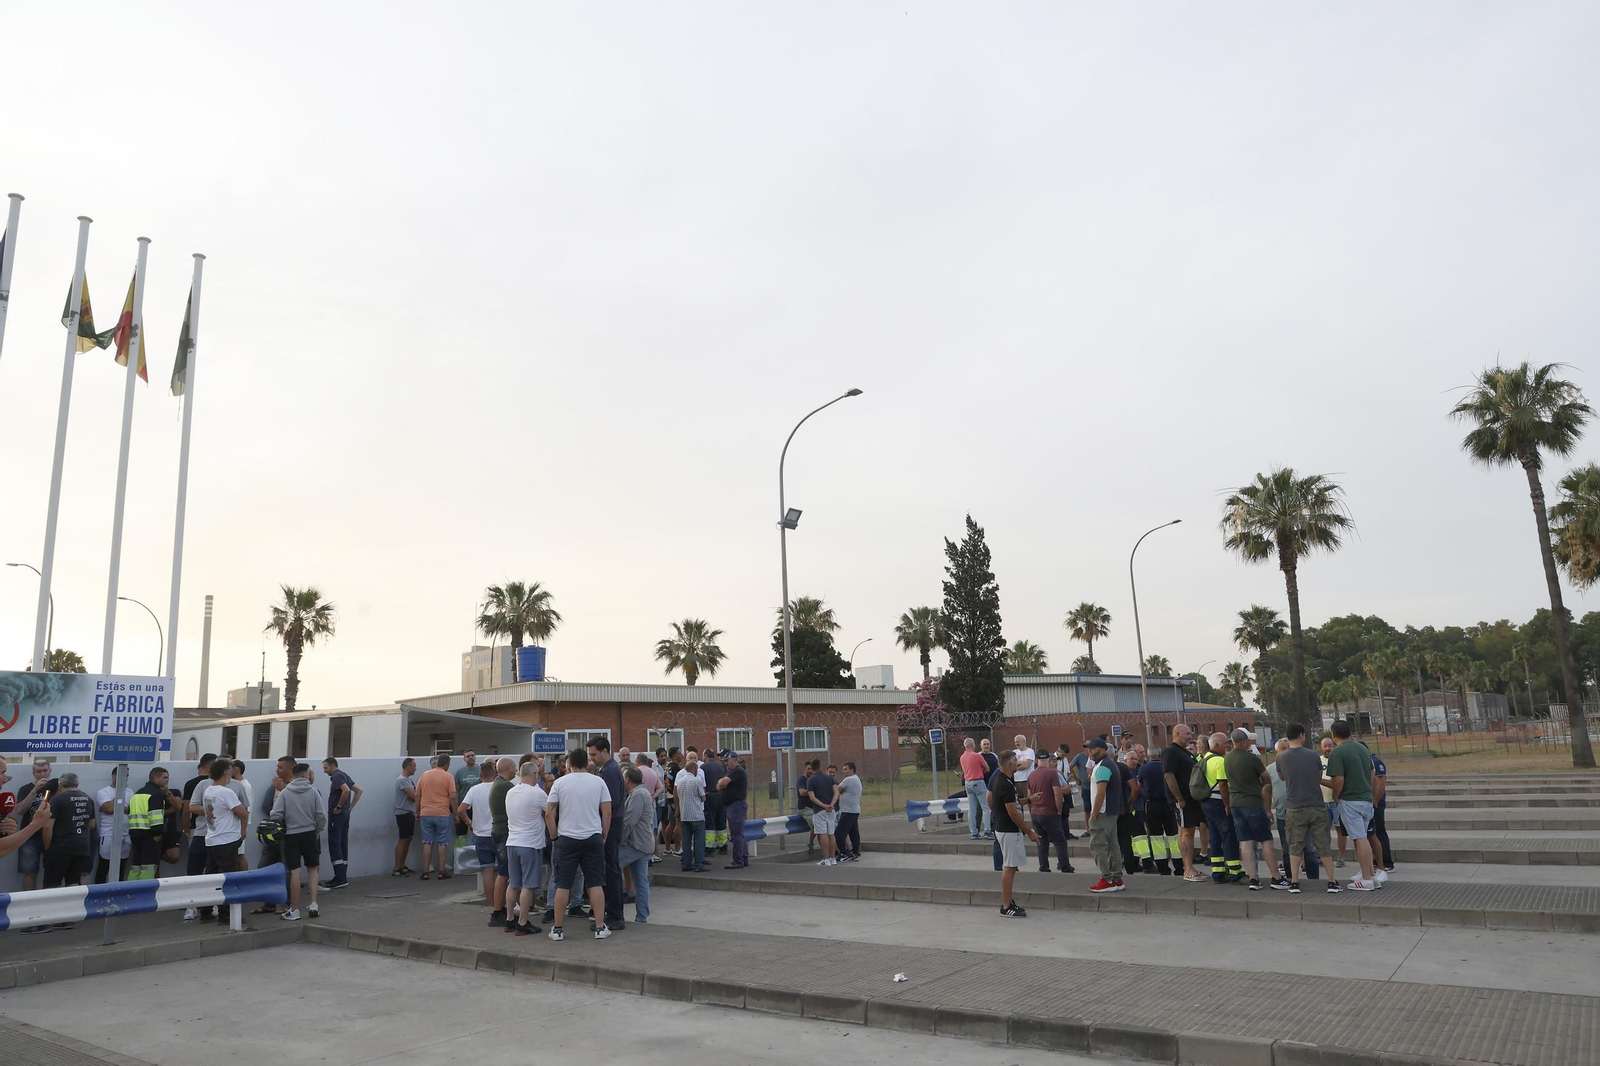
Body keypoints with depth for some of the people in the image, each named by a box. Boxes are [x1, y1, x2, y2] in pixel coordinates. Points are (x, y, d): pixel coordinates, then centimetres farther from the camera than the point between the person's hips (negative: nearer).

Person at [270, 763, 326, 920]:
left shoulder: (285, 793, -4)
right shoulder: (313, 792, -3)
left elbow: (275, 815, -12)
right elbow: (321, 816, -6)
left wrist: (285, 824, 9)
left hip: (291, 836, -1)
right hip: (310, 834, 1)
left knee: (295, 872, 1)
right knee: (313, 869, 16)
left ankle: (294, 910, 8)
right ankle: (313, 903, 6)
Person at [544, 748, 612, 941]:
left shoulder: (560, 782, -2)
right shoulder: (598, 781, 1)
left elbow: (548, 813, -2)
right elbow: (607, 812, 1)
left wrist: (554, 836, 9)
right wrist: (604, 836, 12)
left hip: (567, 838, -1)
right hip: (593, 838, 1)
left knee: (563, 885, 5)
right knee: (596, 884, 5)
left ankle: (557, 929, 10)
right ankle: (600, 927, 5)